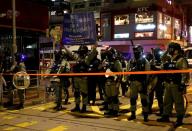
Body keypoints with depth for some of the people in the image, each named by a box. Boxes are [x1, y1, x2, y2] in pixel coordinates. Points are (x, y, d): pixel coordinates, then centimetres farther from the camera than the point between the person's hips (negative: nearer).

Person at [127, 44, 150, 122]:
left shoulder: (145, 61, -1)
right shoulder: (131, 61, 10)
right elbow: (128, 71, 14)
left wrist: (145, 83, -11)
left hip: (142, 82, -4)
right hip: (133, 82, 4)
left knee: (143, 99, 1)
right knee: (132, 98, 9)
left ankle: (145, 115, 10)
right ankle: (133, 114, 20)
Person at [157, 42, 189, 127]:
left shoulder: (181, 60, -9)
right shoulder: (169, 60, 16)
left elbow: (184, 73, -16)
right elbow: (164, 70, 26)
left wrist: (182, 84, -20)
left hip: (176, 85, -8)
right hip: (168, 84, 9)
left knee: (178, 102, -1)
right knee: (167, 101, 15)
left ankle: (179, 119, 7)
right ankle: (165, 116, 26)